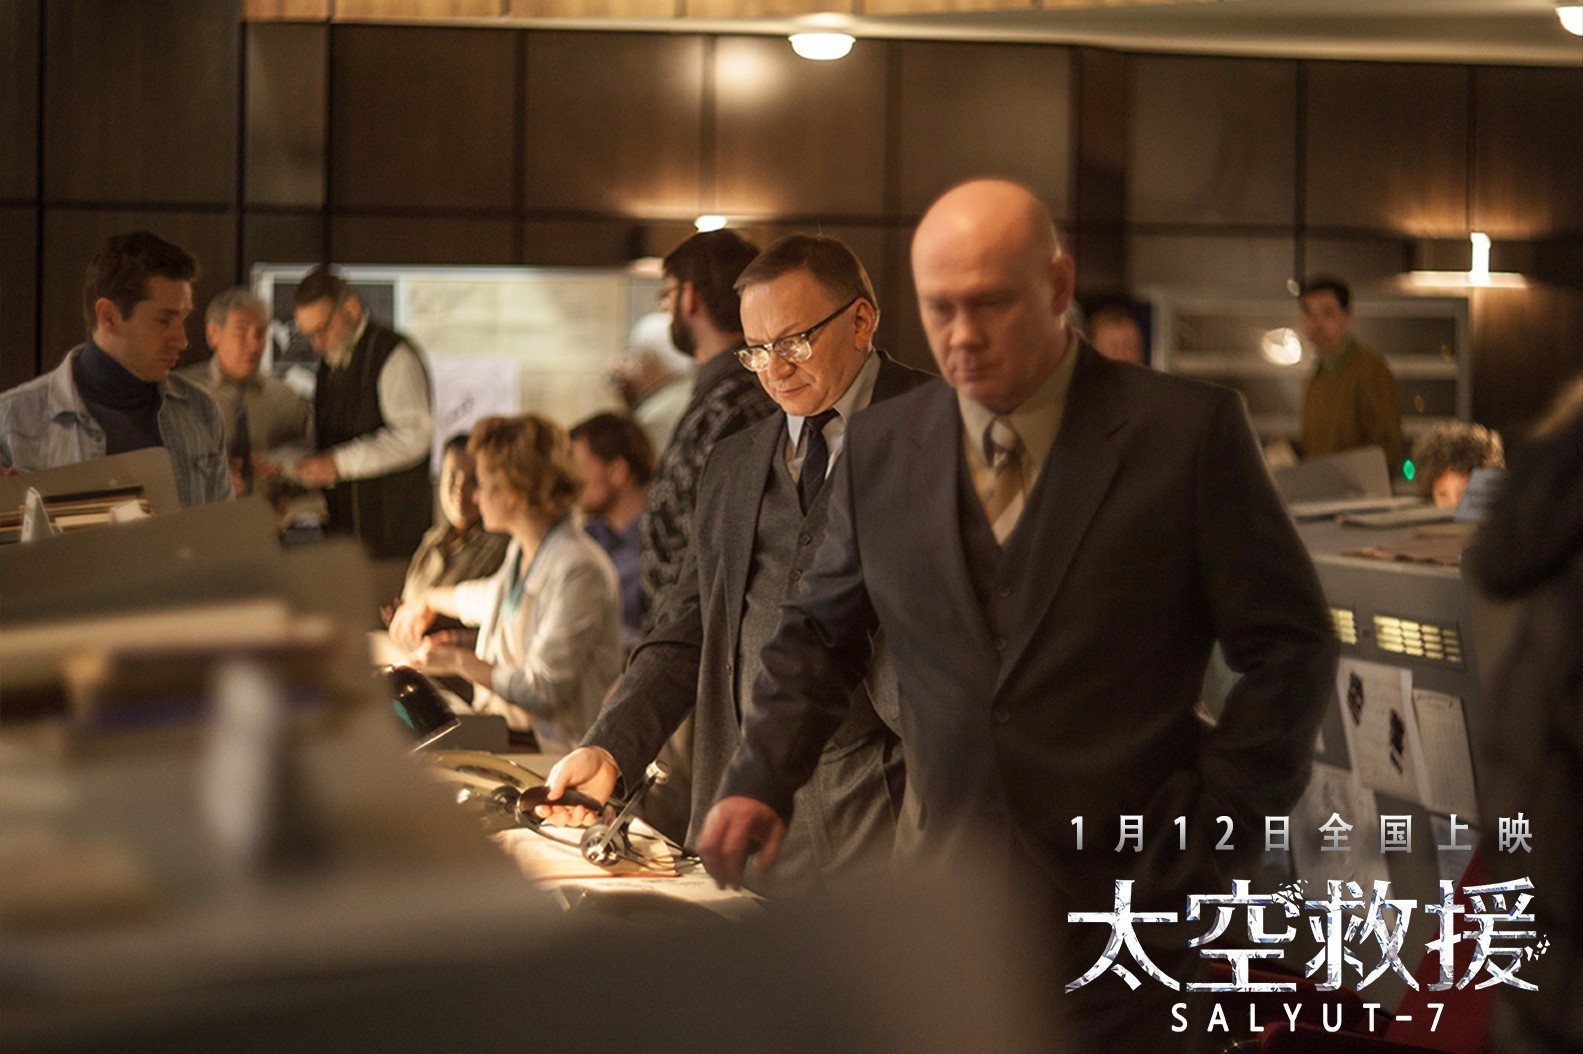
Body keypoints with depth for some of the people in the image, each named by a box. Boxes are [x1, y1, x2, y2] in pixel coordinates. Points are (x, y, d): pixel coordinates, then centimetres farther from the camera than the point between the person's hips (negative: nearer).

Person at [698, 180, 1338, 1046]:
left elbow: (1288, 644, -3)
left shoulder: (1187, 431, -7)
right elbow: (821, 635, 14)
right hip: (951, 887, 4)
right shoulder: (881, 448, 5)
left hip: (1123, 899, -3)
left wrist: (1211, 836, -8)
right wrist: (760, 780, -1)